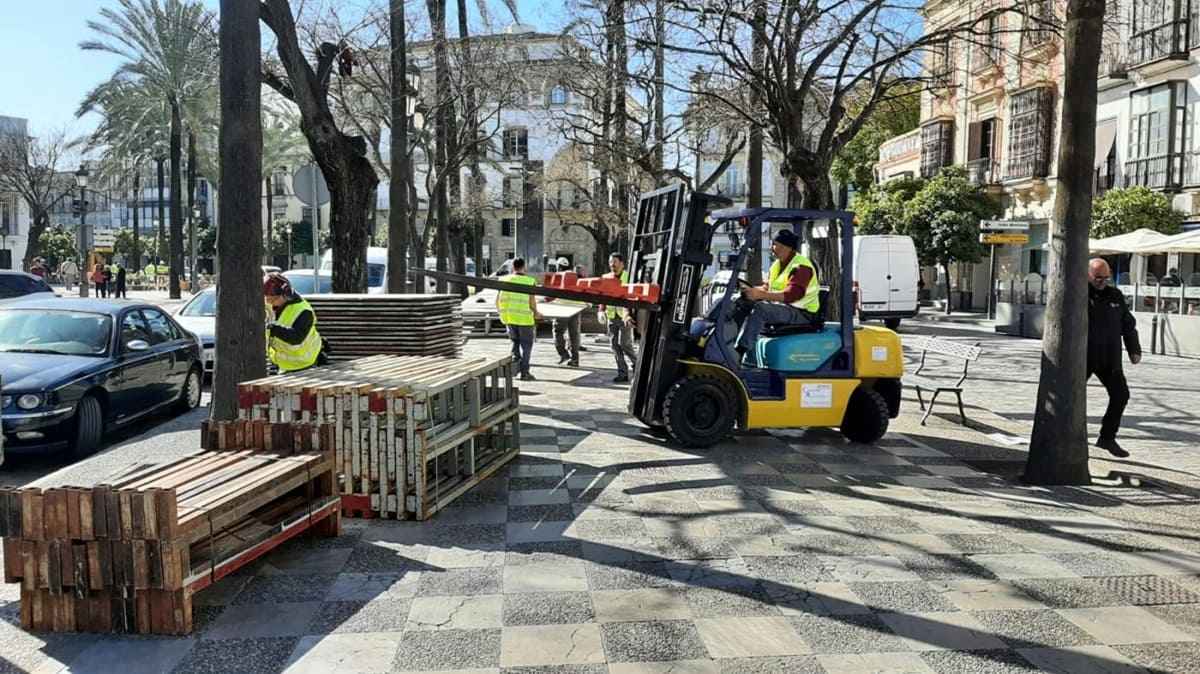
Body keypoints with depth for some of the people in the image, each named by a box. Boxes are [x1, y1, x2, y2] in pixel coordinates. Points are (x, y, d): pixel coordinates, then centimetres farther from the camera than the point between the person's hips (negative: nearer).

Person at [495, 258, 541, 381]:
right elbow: (532, 302, -10)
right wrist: (536, 313, 8)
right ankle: (524, 372, 5)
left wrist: (501, 312, 23)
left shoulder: (504, 280, 5)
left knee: (515, 341, 24)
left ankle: (515, 359, 3)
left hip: (507, 316, 4)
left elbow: (497, 300, 6)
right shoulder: (530, 281, -5)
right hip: (524, 317, -3)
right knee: (526, 344, 8)